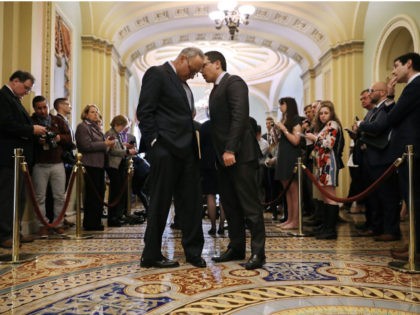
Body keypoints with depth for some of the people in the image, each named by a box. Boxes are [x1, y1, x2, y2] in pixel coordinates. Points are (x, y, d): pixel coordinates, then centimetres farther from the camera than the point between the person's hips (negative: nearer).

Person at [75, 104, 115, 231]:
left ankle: (96, 221, 20)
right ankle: (90, 224, 4)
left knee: (99, 193, 11)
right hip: (90, 166, -9)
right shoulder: (83, 127, -6)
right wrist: (105, 144, -16)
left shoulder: (96, 127, 21)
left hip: (99, 164, 9)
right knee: (92, 194, -5)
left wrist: (109, 144, 10)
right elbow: (87, 146, -18)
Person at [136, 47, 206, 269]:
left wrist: (194, 147, 10)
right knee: (160, 203, 0)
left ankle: (193, 251, 22)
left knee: (191, 202, 10)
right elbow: (144, 112, -12)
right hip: (165, 150, -8)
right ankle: (151, 256, 13)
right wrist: (155, 143, -17)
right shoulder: (157, 74, -4)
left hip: (186, 151, 8)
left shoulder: (183, 84, 21)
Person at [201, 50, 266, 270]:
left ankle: (258, 251, 3)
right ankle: (236, 248, 19)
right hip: (224, 155, 9)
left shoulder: (234, 82, -6)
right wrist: (221, 152, 11)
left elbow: (239, 117, -18)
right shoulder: (216, 89, 21)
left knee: (249, 204, -4)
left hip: (240, 154, -9)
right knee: (230, 205, 10)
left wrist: (230, 149, -24)